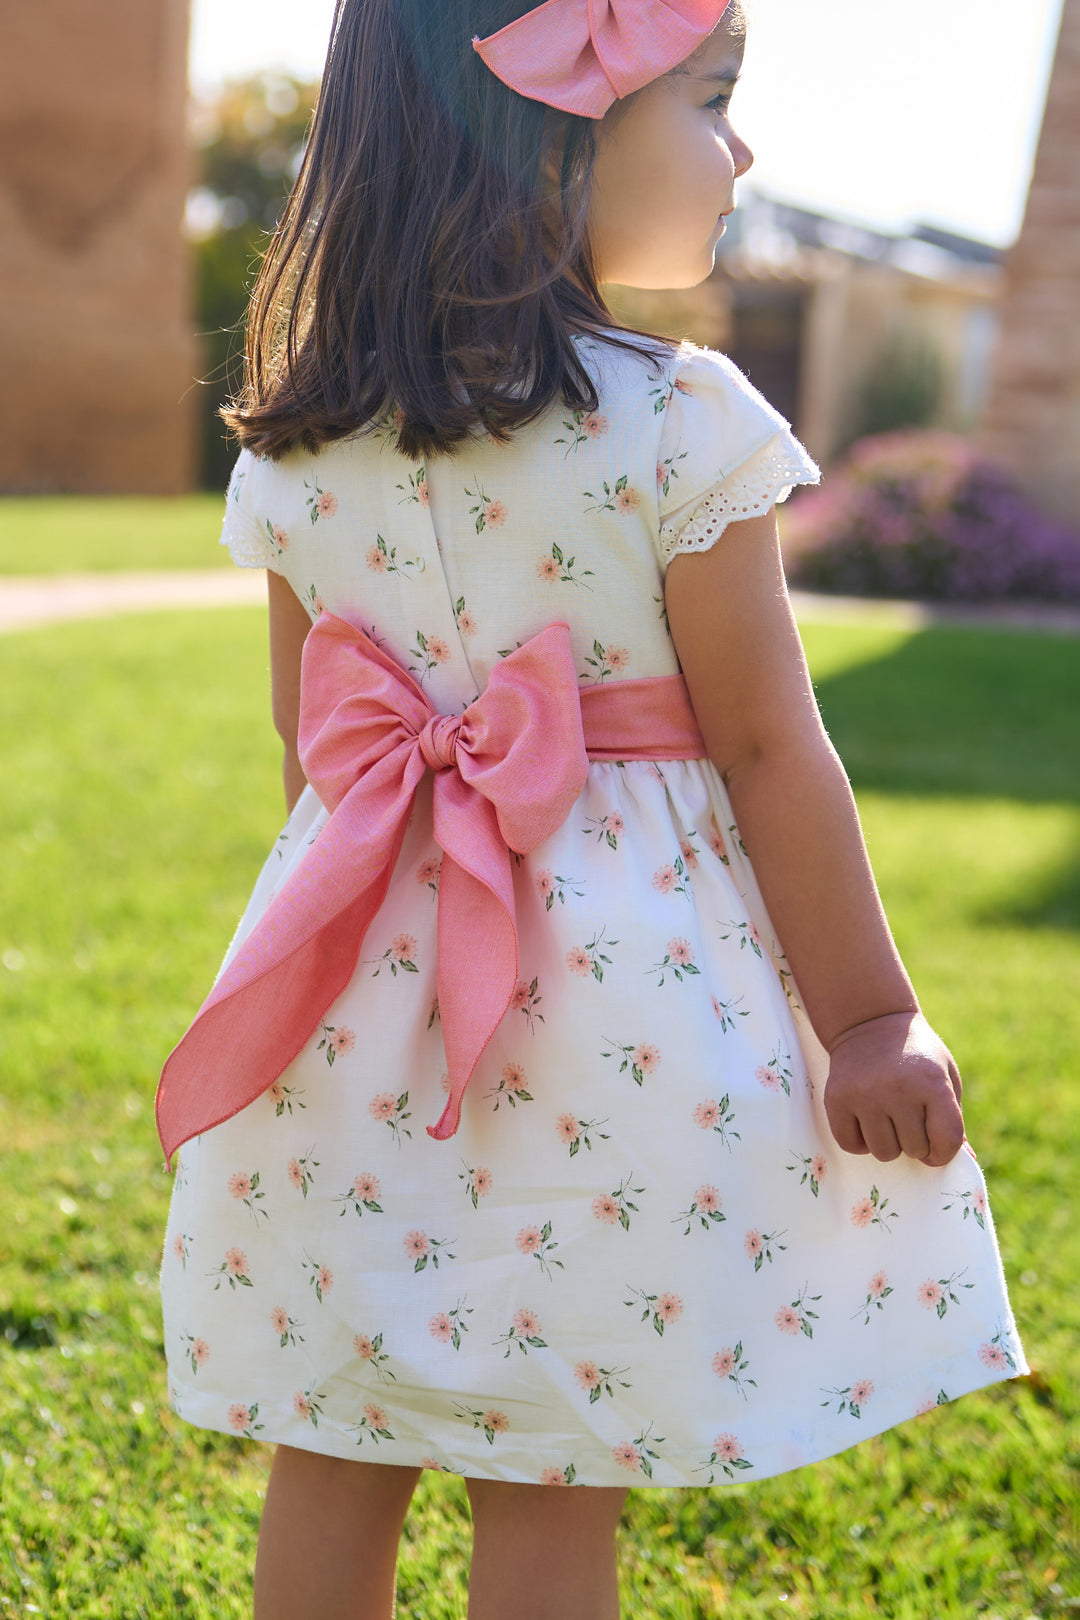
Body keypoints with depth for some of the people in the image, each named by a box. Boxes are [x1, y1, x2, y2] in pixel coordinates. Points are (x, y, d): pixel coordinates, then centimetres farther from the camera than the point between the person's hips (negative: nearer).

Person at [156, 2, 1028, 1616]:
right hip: (621, 986, -4)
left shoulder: (297, 443, 2)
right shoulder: (683, 422, -13)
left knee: (332, 1457, 17)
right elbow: (767, 749, -11)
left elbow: (306, 747, 8)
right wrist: (867, 1017, -2)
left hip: (360, 998, 5)